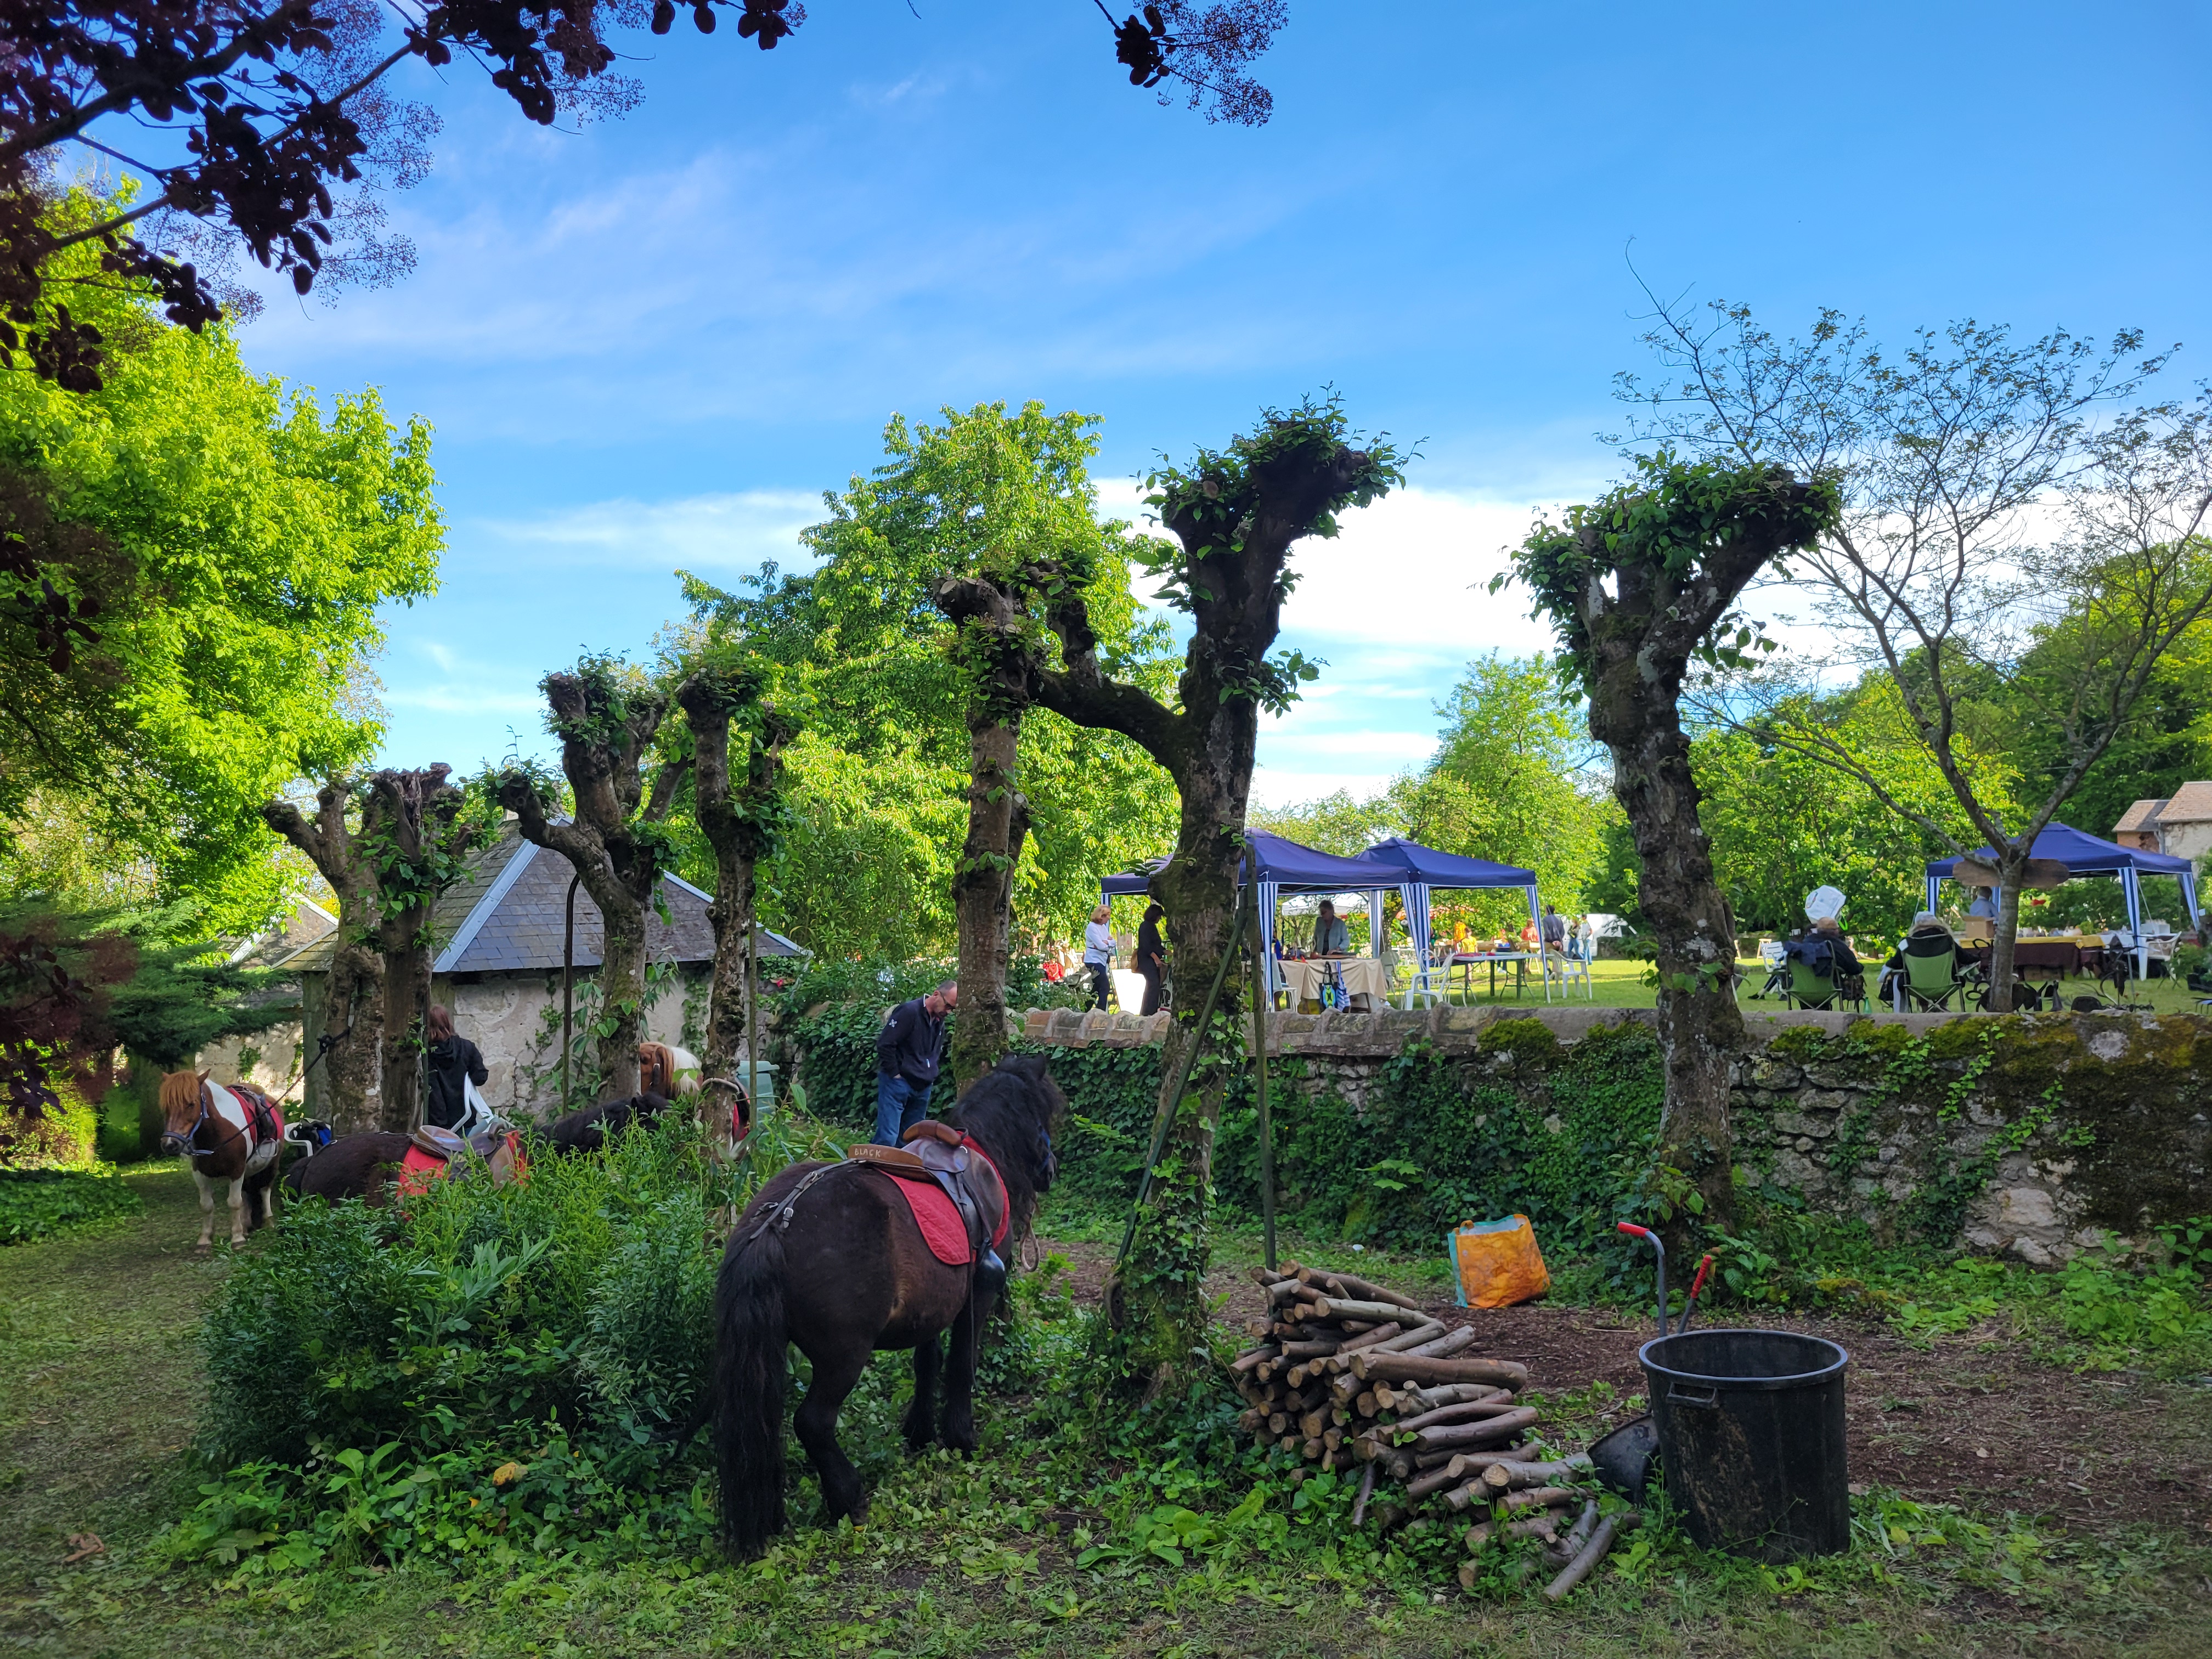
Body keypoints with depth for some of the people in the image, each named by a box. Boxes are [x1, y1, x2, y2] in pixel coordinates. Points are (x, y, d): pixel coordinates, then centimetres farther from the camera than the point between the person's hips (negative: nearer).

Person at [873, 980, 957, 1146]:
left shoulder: (939, 1023, 11)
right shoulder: (909, 1012, -14)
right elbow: (885, 1044, -18)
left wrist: (931, 1076, 15)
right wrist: (895, 1074, -14)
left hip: (923, 1088, 8)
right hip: (897, 1083, -8)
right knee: (888, 1138, -13)